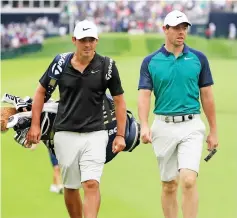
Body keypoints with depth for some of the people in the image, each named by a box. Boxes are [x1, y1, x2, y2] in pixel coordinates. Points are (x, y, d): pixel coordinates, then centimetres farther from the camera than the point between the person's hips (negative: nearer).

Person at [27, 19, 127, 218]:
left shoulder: (107, 66, -3)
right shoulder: (61, 63, 0)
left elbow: (119, 100, 4)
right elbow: (41, 91, 12)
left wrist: (120, 135, 1)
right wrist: (35, 125, 7)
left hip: (95, 134, -2)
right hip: (65, 134, 2)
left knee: (91, 184, -15)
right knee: (70, 187, 10)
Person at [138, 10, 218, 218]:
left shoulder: (199, 58, 3)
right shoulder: (150, 61, 2)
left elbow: (207, 95, 7)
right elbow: (144, 95, -3)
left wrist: (214, 130, 8)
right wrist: (144, 126, -19)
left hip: (191, 126, -1)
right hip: (164, 127, 1)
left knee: (189, 180, -16)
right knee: (169, 185, 9)